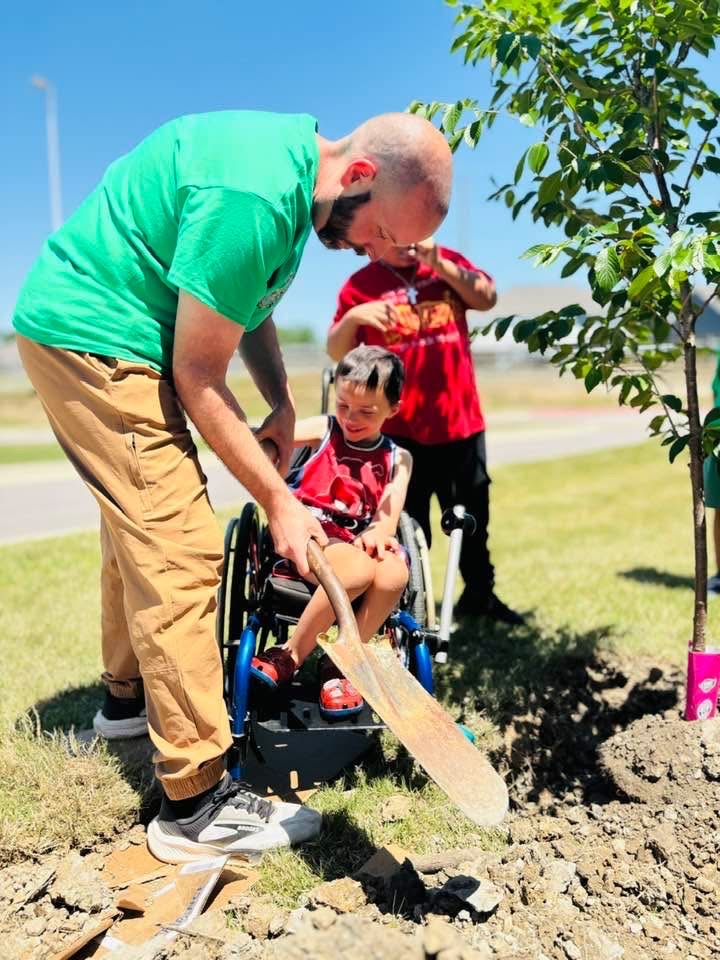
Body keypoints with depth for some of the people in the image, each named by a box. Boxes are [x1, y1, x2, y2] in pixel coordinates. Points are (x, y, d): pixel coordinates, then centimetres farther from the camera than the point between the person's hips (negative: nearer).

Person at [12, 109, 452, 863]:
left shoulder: (295, 160, 5)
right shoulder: (254, 196, -26)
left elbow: (246, 301, 15)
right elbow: (198, 374, -22)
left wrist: (282, 406, 3)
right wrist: (277, 501, -17)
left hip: (81, 332, 11)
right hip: (91, 338, -11)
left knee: (140, 526, 21)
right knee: (180, 552, -15)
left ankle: (129, 695, 40)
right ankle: (195, 805, -7)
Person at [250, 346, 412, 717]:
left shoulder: (397, 459, 13)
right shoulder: (324, 431, 6)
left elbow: (388, 517, 1)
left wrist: (378, 531, -23)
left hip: (359, 545, 3)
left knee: (395, 573, -31)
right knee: (359, 570, -36)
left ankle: (339, 664, -10)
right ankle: (290, 657, -14)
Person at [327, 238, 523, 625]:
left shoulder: (448, 262, 9)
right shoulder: (362, 284, 0)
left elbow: (487, 298, -5)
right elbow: (336, 352, -3)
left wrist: (440, 265, -14)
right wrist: (351, 318, -23)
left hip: (461, 419, 3)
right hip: (399, 428, -3)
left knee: (473, 513, 16)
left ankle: (479, 594, 33)